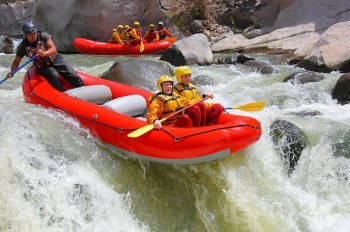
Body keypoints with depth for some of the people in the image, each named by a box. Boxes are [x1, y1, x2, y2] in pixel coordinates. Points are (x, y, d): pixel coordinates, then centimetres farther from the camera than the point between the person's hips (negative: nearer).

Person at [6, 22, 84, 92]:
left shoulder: (43, 36, -12)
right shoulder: (23, 46, -8)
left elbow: (54, 49, -19)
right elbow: (16, 62, 0)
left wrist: (44, 53, -39)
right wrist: (12, 72, -18)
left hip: (56, 60, 1)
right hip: (43, 67, 0)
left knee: (73, 76, -17)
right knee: (54, 75, -33)